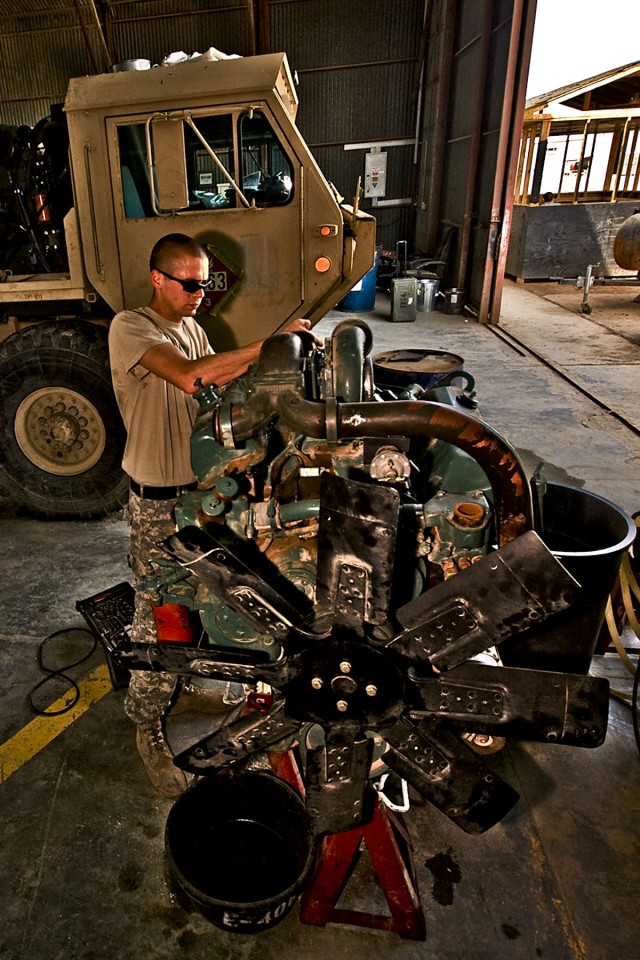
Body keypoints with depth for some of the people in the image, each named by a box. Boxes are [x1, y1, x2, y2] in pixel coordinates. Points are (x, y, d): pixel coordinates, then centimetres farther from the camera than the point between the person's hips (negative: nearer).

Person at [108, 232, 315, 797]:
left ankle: (185, 682, 44)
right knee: (158, 612, 3)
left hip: (201, 486, 8)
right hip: (157, 500, -7)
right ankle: (148, 724, 23)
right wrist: (267, 343, -33)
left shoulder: (191, 325, 9)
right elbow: (188, 376, -34)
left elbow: (216, 383, 11)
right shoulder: (130, 328, -17)